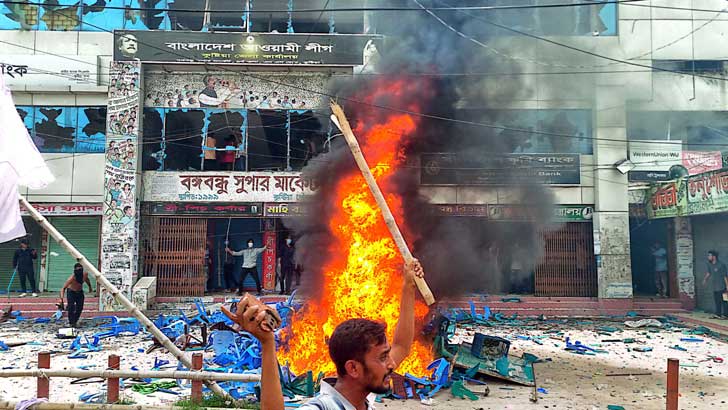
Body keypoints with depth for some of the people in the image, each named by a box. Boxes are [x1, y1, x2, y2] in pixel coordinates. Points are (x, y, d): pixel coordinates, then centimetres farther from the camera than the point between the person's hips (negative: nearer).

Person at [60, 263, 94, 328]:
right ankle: (71, 323, -7)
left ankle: (75, 321, 17)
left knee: (80, 308, 1)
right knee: (71, 308, -16)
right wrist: (61, 298, -45)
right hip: (71, 292, -4)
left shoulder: (85, 274, -21)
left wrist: (90, 287, 16)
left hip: (80, 292, 4)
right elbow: (63, 288, -32)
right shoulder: (71, 278, -35)